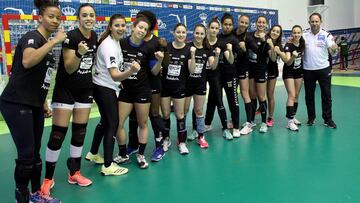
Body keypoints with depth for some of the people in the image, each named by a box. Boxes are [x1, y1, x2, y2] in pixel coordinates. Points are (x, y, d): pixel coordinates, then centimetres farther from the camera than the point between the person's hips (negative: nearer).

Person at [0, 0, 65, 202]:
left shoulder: (48, 44, 14)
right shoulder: (32, 37, -12)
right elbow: (27, 61, -35)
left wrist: (43, 102, 19)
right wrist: (55, 41, -29)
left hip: (35, 105, 9)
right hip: (17, 104, -8)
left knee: (35, 153, 13)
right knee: (26, 154, -6)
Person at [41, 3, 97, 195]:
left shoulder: (95, 36, 3)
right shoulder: (71, 37, -17)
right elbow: (69, 69, -20)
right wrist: (79, 53, -34)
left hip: (85, 89, 6)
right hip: (65, 89, -6)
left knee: (80, 132, 10)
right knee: (58, 133, -5)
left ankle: (74, 173, 22)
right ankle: (48, 178, 7)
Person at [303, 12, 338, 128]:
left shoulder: (326, 35, -3)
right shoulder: (304, 35, 1)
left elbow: (333, 50, -11)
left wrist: (334, 47, -35)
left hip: (323, 69, -1)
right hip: (308, 70, 1)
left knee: (326, 94, 2)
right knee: (309, 95, 9)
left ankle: (327, 119, 13)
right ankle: (311, 118, 23)